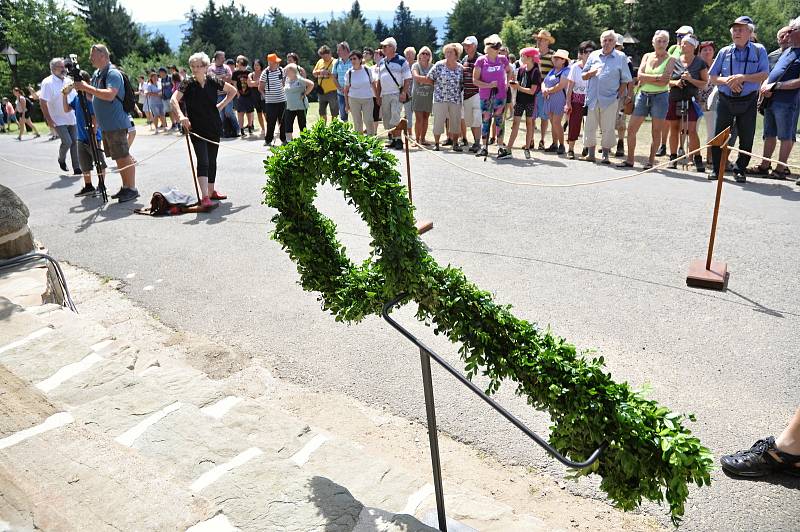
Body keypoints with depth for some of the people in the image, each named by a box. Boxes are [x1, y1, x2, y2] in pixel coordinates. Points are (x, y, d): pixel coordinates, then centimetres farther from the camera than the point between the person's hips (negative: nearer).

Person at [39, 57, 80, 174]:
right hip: (58, 120, -6)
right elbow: (43, 103, -12)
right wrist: (49, 120, -15)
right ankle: (61, 160, 16)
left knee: (74, 142, 4)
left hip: (71, 119, 6)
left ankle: (77, 168, 10)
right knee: (67, 142, -13)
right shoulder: (48, 82, -11)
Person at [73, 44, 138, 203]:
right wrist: (83, 88, 5)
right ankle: (125, 186, 21)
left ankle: (132, 189, -3)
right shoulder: (97, 74, 16)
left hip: (116, 123, -9)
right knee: (118, 157, 13)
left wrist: (87, 87, -24)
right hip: (106, 124, 9)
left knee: (123, 156, -7)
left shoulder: (113, 73, -13)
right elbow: (93, 97, 22)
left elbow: (109, 95, -27)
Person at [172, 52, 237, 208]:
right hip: (196, 129, -4)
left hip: (214, 127, 4)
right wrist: (181, 116, -37)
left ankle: (211, 191, 27)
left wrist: (222, 105, 5)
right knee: (203, 161, -13)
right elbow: (174, 99, -20)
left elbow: (233, 91, 15)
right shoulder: (188, 83, -7)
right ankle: (204, 197, -17)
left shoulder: (213, 81, 1)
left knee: (212, 160, 13)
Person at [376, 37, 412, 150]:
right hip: (384, 95, 6)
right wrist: (378, 95, 12)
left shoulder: (401, 61, -3)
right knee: (386, 119, 7)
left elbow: (408, 79, -6)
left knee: (395, 118, -14)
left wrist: (404, 93, -17)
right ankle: (391, 139, 16)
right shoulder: (382, 62, 15)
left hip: (397, 94, -6)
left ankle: (398, 140, -8)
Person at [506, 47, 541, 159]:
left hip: (530, 101, -4)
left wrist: (519, 87, -18)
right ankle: (509, 149, -3)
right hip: (520, 100, 4)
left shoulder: (535, 72, -12)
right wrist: (513, 84, -5)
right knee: (515, 123, 0)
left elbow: (532, 91, -17)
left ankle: (527, 148, 13)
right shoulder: (521, 70, 3)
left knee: (529, 123, 6)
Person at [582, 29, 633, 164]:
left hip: (610, 99, -2)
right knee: (590, 127, 4)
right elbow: (583, 76, 14)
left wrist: (619, 95, -4)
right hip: (592, 98, 3)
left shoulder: (621, 57, 5)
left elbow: (625, 80, 5)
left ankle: (605, 155, 8)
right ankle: (590, 154, 15)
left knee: (608, 129, 0)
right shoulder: (593, 55, 11)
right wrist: (590, 73, -7)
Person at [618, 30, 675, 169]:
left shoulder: (670, 59, -1)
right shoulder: (647, 56, 10)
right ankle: (630, 159, 10)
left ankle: (651, 161, 10)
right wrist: (657, 77, -14)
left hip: (660, 97, -4)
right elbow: (640, 75, -5)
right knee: (631, 129, 1)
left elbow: (664, 82, -13)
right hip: (643, 95, 4)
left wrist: (646, 79, -11)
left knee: (656, 132, 2)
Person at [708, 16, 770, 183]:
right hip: (726, 100, 1)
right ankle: (716, 169, 14)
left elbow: (764, 75, -8)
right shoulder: (724, 52, 6)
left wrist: (742, 77, -21)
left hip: (748, 102, -1)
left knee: (746, 139, 4)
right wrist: (727, 80, -14)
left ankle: (740, 170, 17)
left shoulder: (759, 50, 1)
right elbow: (712, 77, 5)